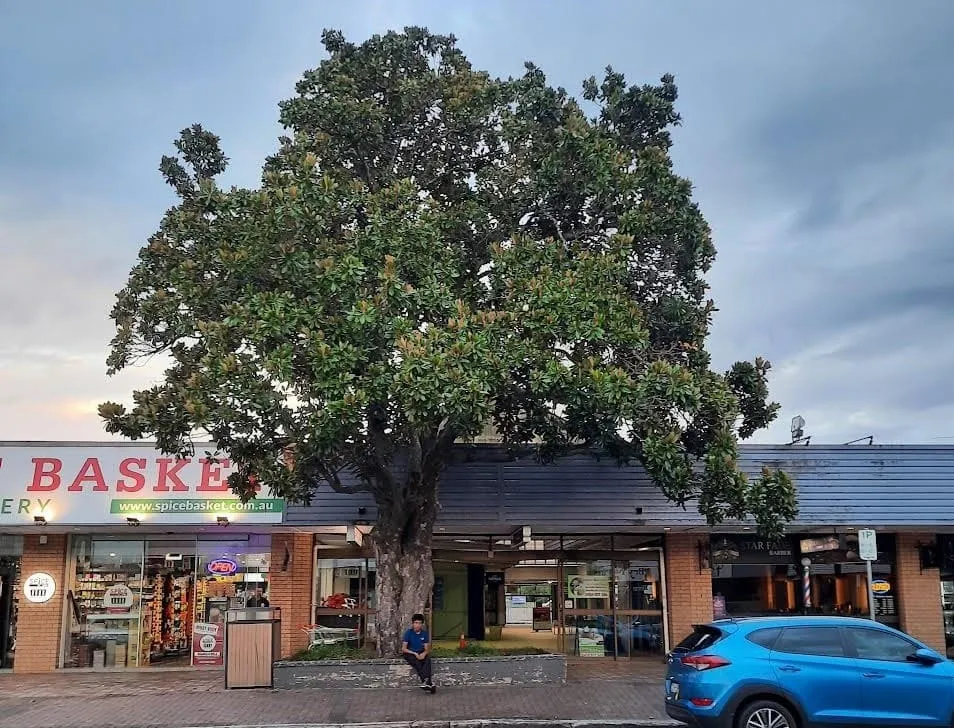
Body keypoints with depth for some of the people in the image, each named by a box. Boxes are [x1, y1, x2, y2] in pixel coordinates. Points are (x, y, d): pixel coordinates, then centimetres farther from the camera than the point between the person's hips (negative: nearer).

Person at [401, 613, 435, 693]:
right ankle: (429, 681, -42)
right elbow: (403, 649, -10)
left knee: (427, 658, -32)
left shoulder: (424, 633, 4)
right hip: (410, 653, -3)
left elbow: (427, 649, 4)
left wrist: (424, 653, -21)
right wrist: (415, 653, -23)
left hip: (421, 653, 3)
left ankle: (425, 681, -45)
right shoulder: (408, 633, -5)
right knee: (416, 662, -36)